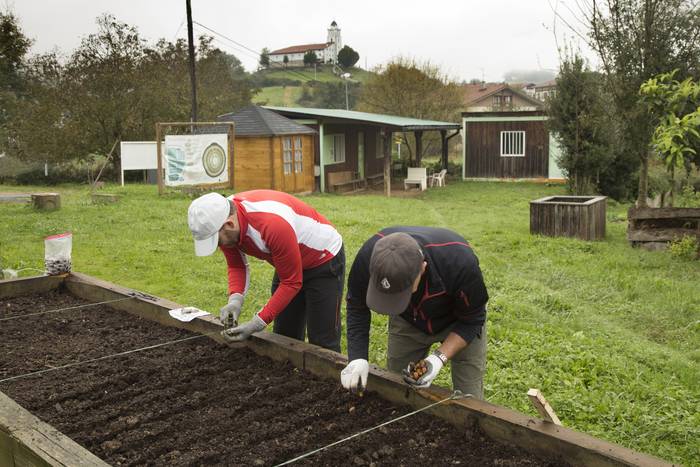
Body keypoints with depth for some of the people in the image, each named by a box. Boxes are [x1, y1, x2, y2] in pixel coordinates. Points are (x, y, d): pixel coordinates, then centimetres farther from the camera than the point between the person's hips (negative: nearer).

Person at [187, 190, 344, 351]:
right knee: (284, 337, 13)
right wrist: (234, 300, -23)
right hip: (289, 264, 7)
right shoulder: (222, 216, -17)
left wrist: (256, 324, -28)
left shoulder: (273, 224, -39)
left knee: (322, 342, -6)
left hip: (324, 260, -7)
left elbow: (291, 283, -28)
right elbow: (236, 266, -4)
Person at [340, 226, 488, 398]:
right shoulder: (368, 256, -34)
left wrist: (440, 357, -34)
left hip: (460, 323, -2)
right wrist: (357, 358, -25)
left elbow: (472, 319, -23)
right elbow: (357, 308, -15)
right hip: (407, 320, 2)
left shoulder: (459, 262, -41)